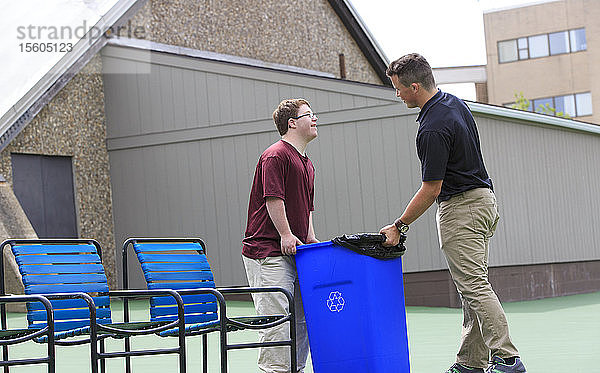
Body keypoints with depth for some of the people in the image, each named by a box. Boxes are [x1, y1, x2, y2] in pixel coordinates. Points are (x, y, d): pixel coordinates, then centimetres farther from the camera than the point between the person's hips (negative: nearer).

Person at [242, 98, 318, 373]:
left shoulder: (306, 164, 20)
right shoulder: (276, 155, -10)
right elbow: (273, 199, -16)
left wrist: (310, 238, 14)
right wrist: (286, 234, -18)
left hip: (294, 251, 9)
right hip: (268, 252, -9)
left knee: (302, 316, 10)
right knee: (277, 316, -11)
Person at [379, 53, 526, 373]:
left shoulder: (433, 129, -22)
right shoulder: (454, 103, 8)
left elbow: (431, 189, -20)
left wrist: (399, 226, -12)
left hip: (460, 208, -10)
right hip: (483, 201, 10)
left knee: (475, 287, -10)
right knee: (472, 288, 10)